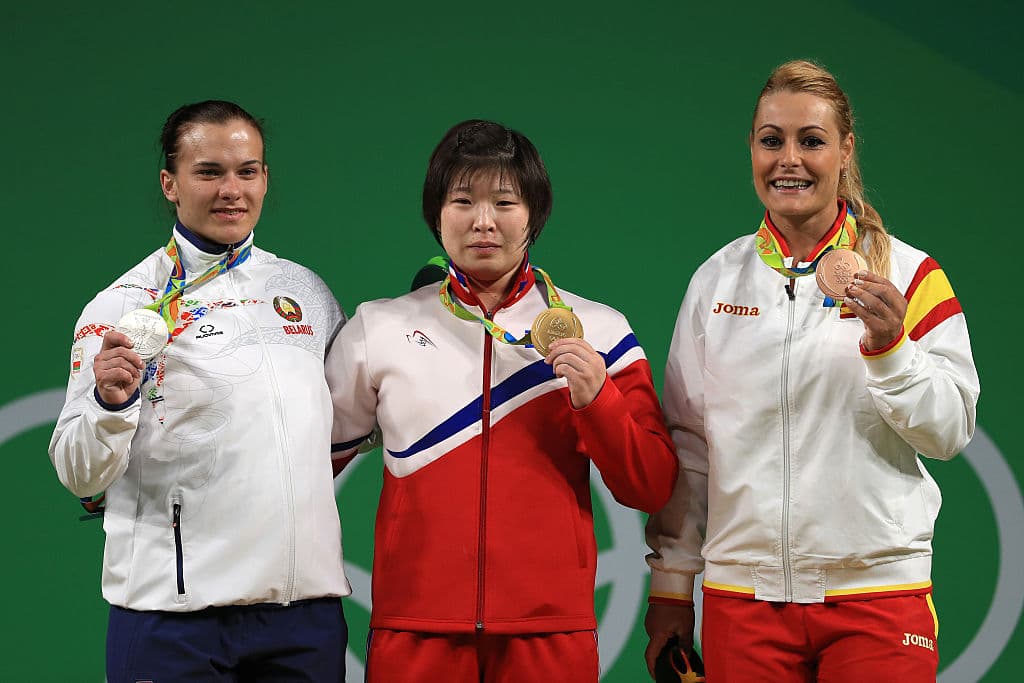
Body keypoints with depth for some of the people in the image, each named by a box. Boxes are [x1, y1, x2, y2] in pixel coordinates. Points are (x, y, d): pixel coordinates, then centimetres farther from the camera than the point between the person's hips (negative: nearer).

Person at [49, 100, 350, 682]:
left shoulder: (307, 291, 11)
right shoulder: (128, 305, -1)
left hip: (307, 604, 4)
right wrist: (111, 402, -24)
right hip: (176, 612, -3)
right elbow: (81, 475, -7)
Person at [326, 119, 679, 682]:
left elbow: (650, 489, 2)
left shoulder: (598, 333, 5)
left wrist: (596, 399, -12)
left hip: (550, 633, 0)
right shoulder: (379, 328, 7)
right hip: (416, 630, 0)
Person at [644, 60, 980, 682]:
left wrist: (889, 348, -20)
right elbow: (687, 441, 10)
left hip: (877, 593, -2)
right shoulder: (716, 280, 7)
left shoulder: (908, 274, 0)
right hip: (741, 598, 2)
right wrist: (671, 586, 9)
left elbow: (951, 431, -5)